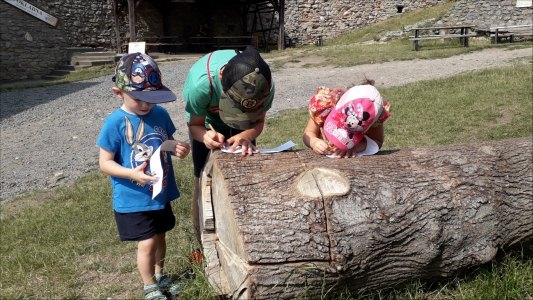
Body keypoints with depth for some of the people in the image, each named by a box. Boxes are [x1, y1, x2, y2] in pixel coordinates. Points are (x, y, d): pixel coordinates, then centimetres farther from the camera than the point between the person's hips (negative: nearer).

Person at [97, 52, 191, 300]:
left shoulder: (160, 114, -4)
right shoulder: (115, 123, -19)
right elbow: (105, 163, -16)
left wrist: (180, 149, -13)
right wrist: (132, 174, -31)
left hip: (161, 193, 5)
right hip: (133, 199, -5)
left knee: (160, 236, 20)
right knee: (147, 242, 0)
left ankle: (159, 275, 44)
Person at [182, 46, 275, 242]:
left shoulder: (265, 86, -38)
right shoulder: (201, 83, -43)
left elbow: (258, 121, -20)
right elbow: (195, 125, -25)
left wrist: (246, 136, -43)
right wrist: (206, 136, -49)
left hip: (243, 128, 2)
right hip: (206, 125, -2)